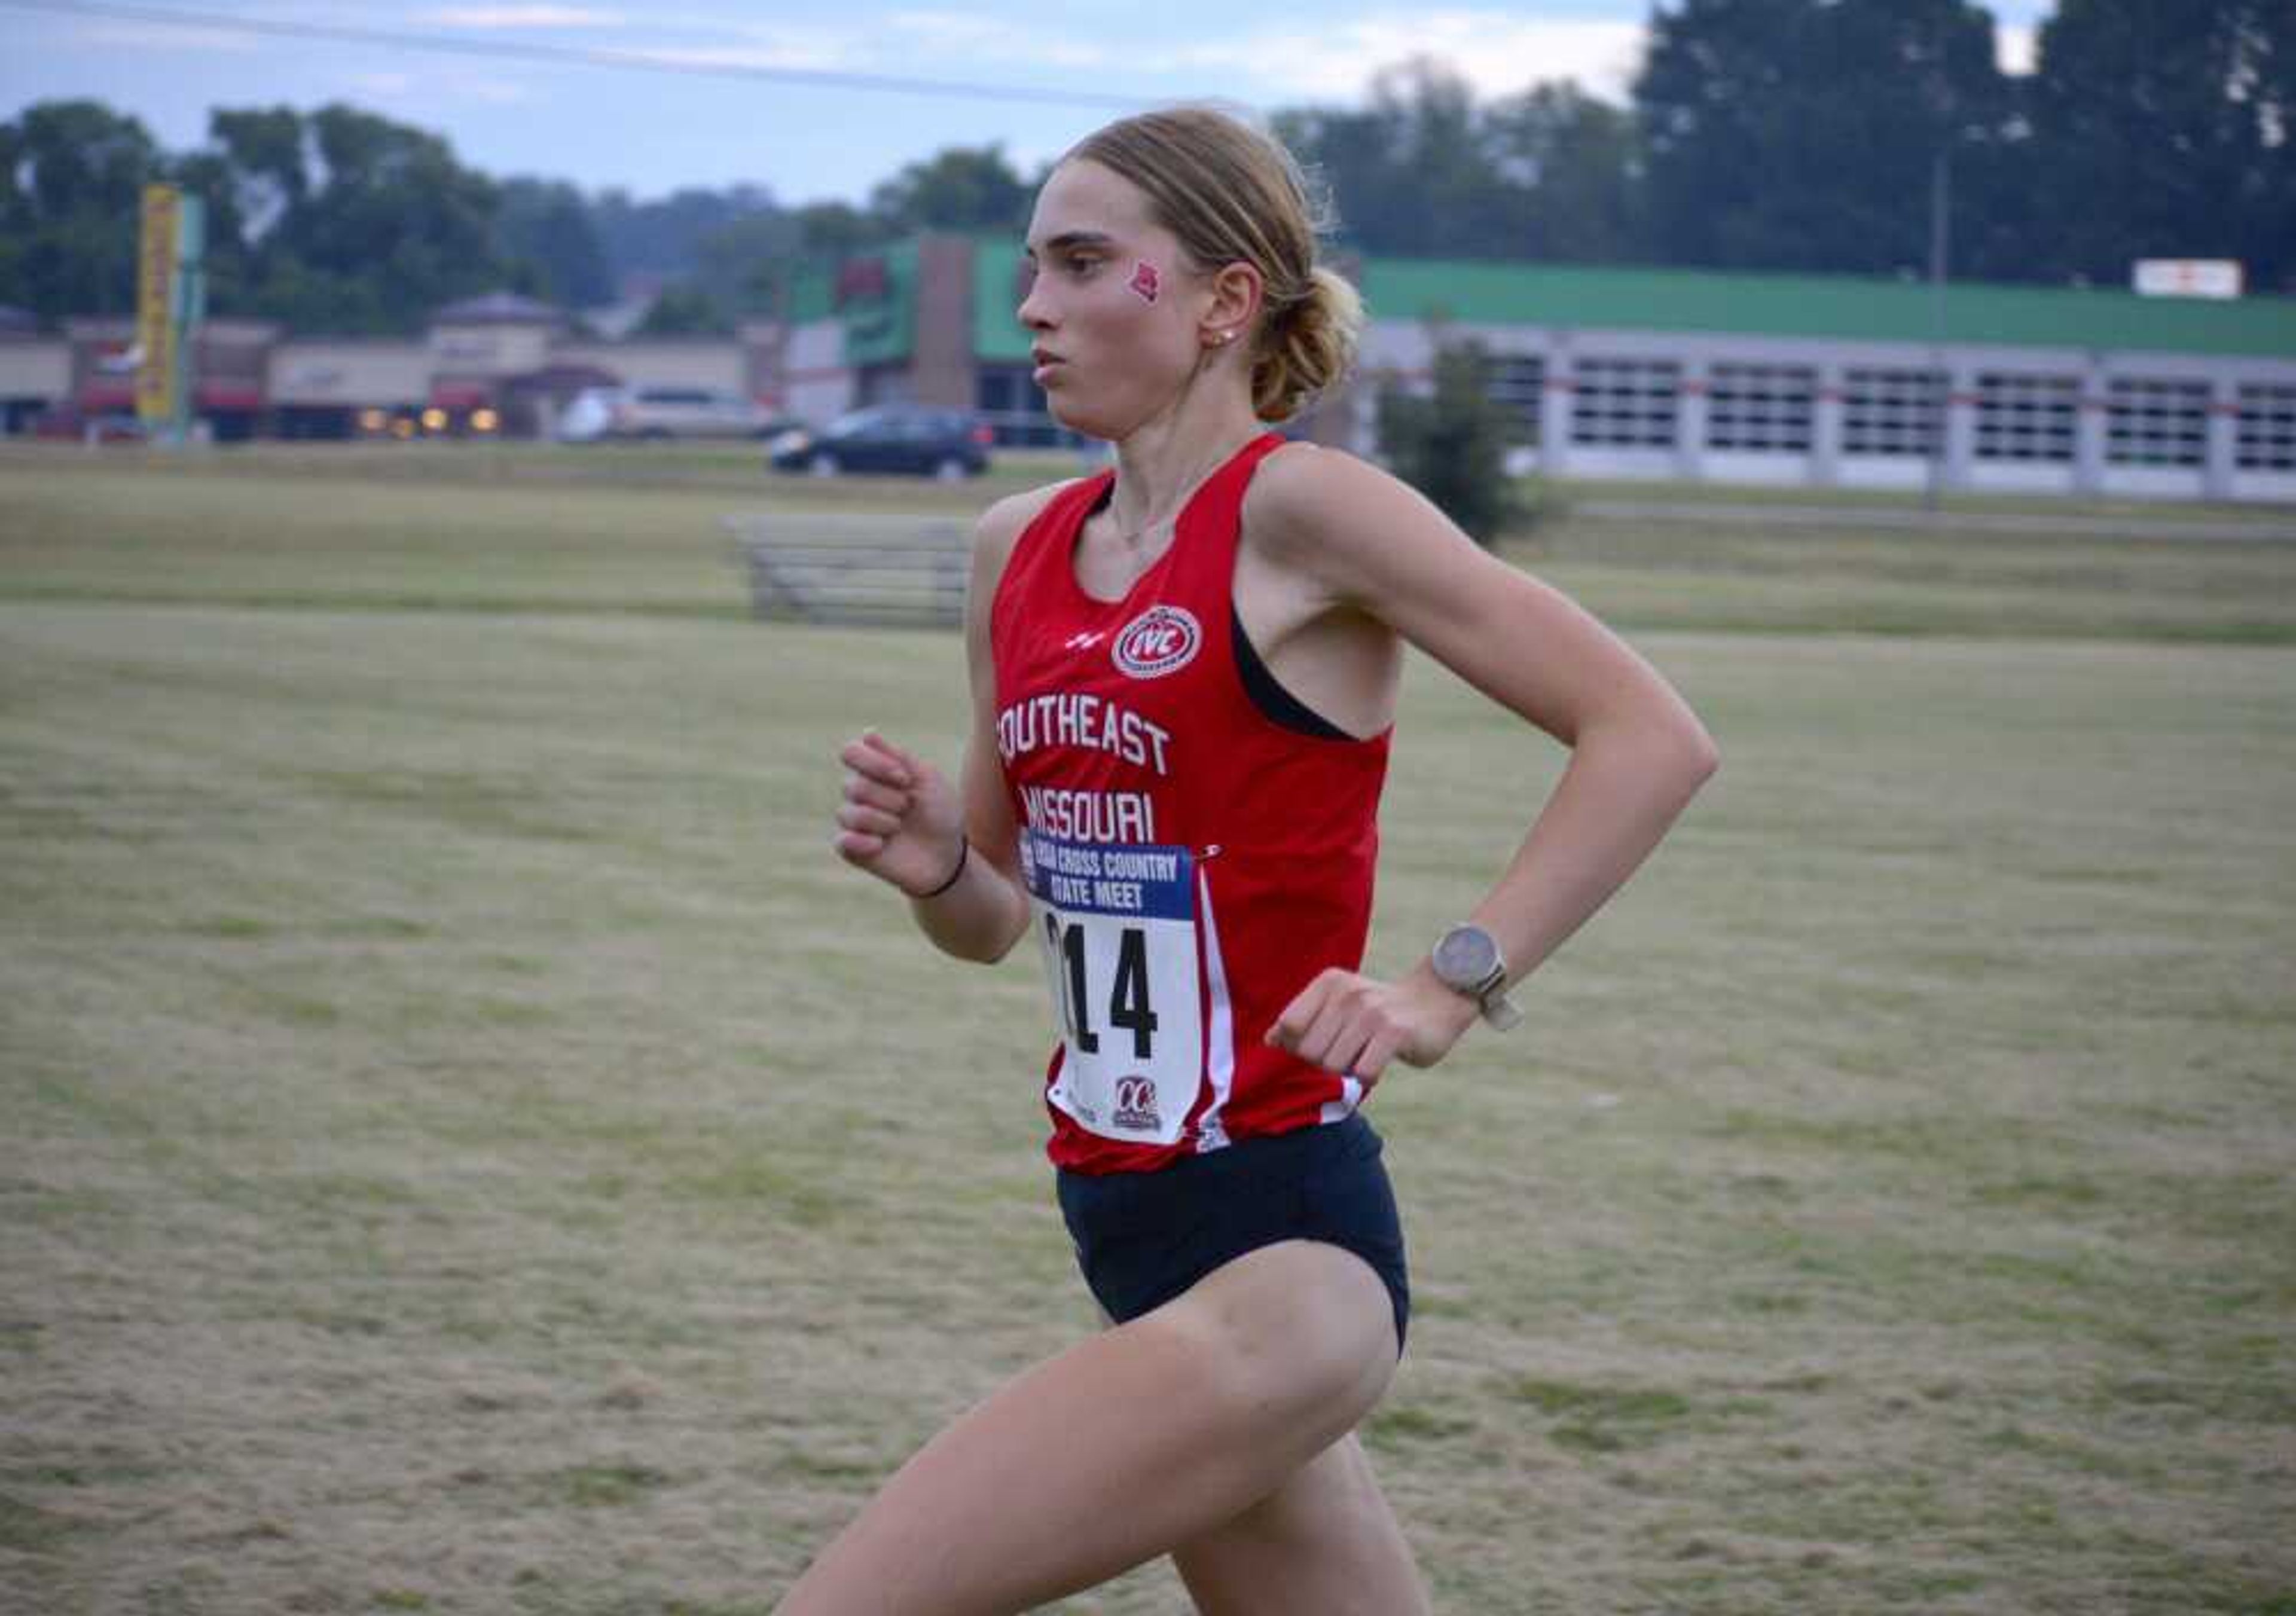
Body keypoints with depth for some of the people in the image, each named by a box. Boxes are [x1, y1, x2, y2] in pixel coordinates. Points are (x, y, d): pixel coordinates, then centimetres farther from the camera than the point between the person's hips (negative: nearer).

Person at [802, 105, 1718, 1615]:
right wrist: (937, 864, -2)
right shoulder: (1021, 547, 10)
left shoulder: (1298, 508, -11)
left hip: (1282, 1245, -8)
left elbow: (1653, 737, -15)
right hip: (1129, 1228, 8)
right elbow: (1000, 918, 20)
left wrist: (1453, 984, -21)